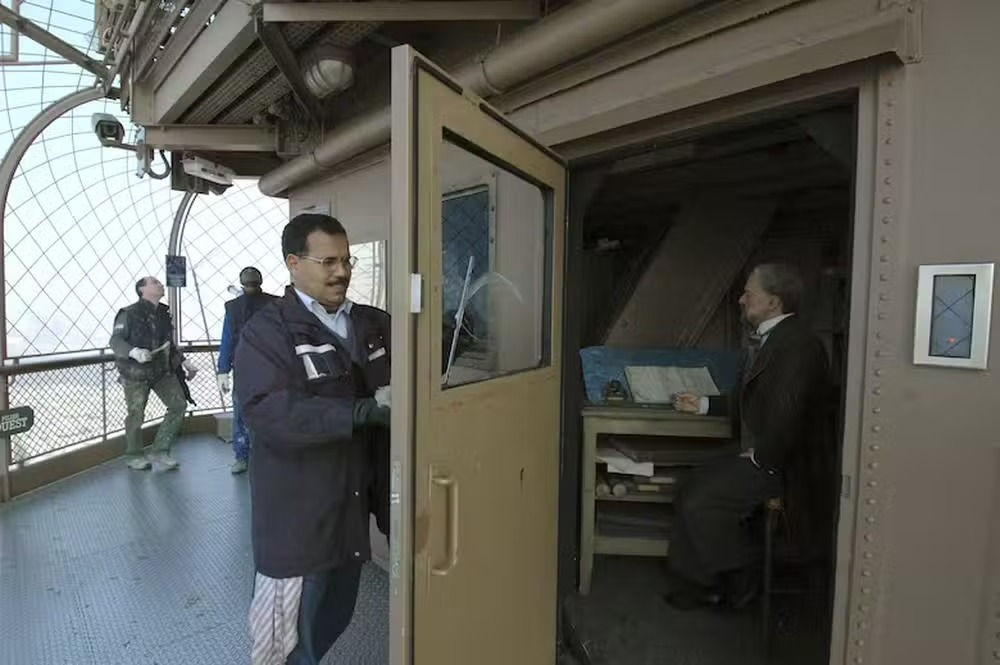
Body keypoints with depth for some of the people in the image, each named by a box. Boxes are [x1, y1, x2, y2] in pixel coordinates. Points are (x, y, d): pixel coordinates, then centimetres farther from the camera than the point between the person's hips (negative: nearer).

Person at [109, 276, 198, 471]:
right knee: (136, 414, 4)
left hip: (162, 370, 6)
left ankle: (160, 451, 11)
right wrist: (133, 352, -32)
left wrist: (183, 361, 14)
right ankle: (134, 457, 24)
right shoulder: (130, 314, -11)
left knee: (178, 404, -2)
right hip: (135, 373, -6)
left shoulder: (164, 314, 9)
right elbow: (115, 340, -14)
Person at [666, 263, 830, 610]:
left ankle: (739, 584, 9)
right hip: (759, 455, 10)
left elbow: (787, 414, -30)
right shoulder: (768, 338, 13)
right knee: (690, 490, 4)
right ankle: (698, 582, 16)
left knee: (701, 503, -14)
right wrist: (704, 405, 18)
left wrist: (759, 457, -18)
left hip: (779, 463, -10)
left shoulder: (796, 343, -21)